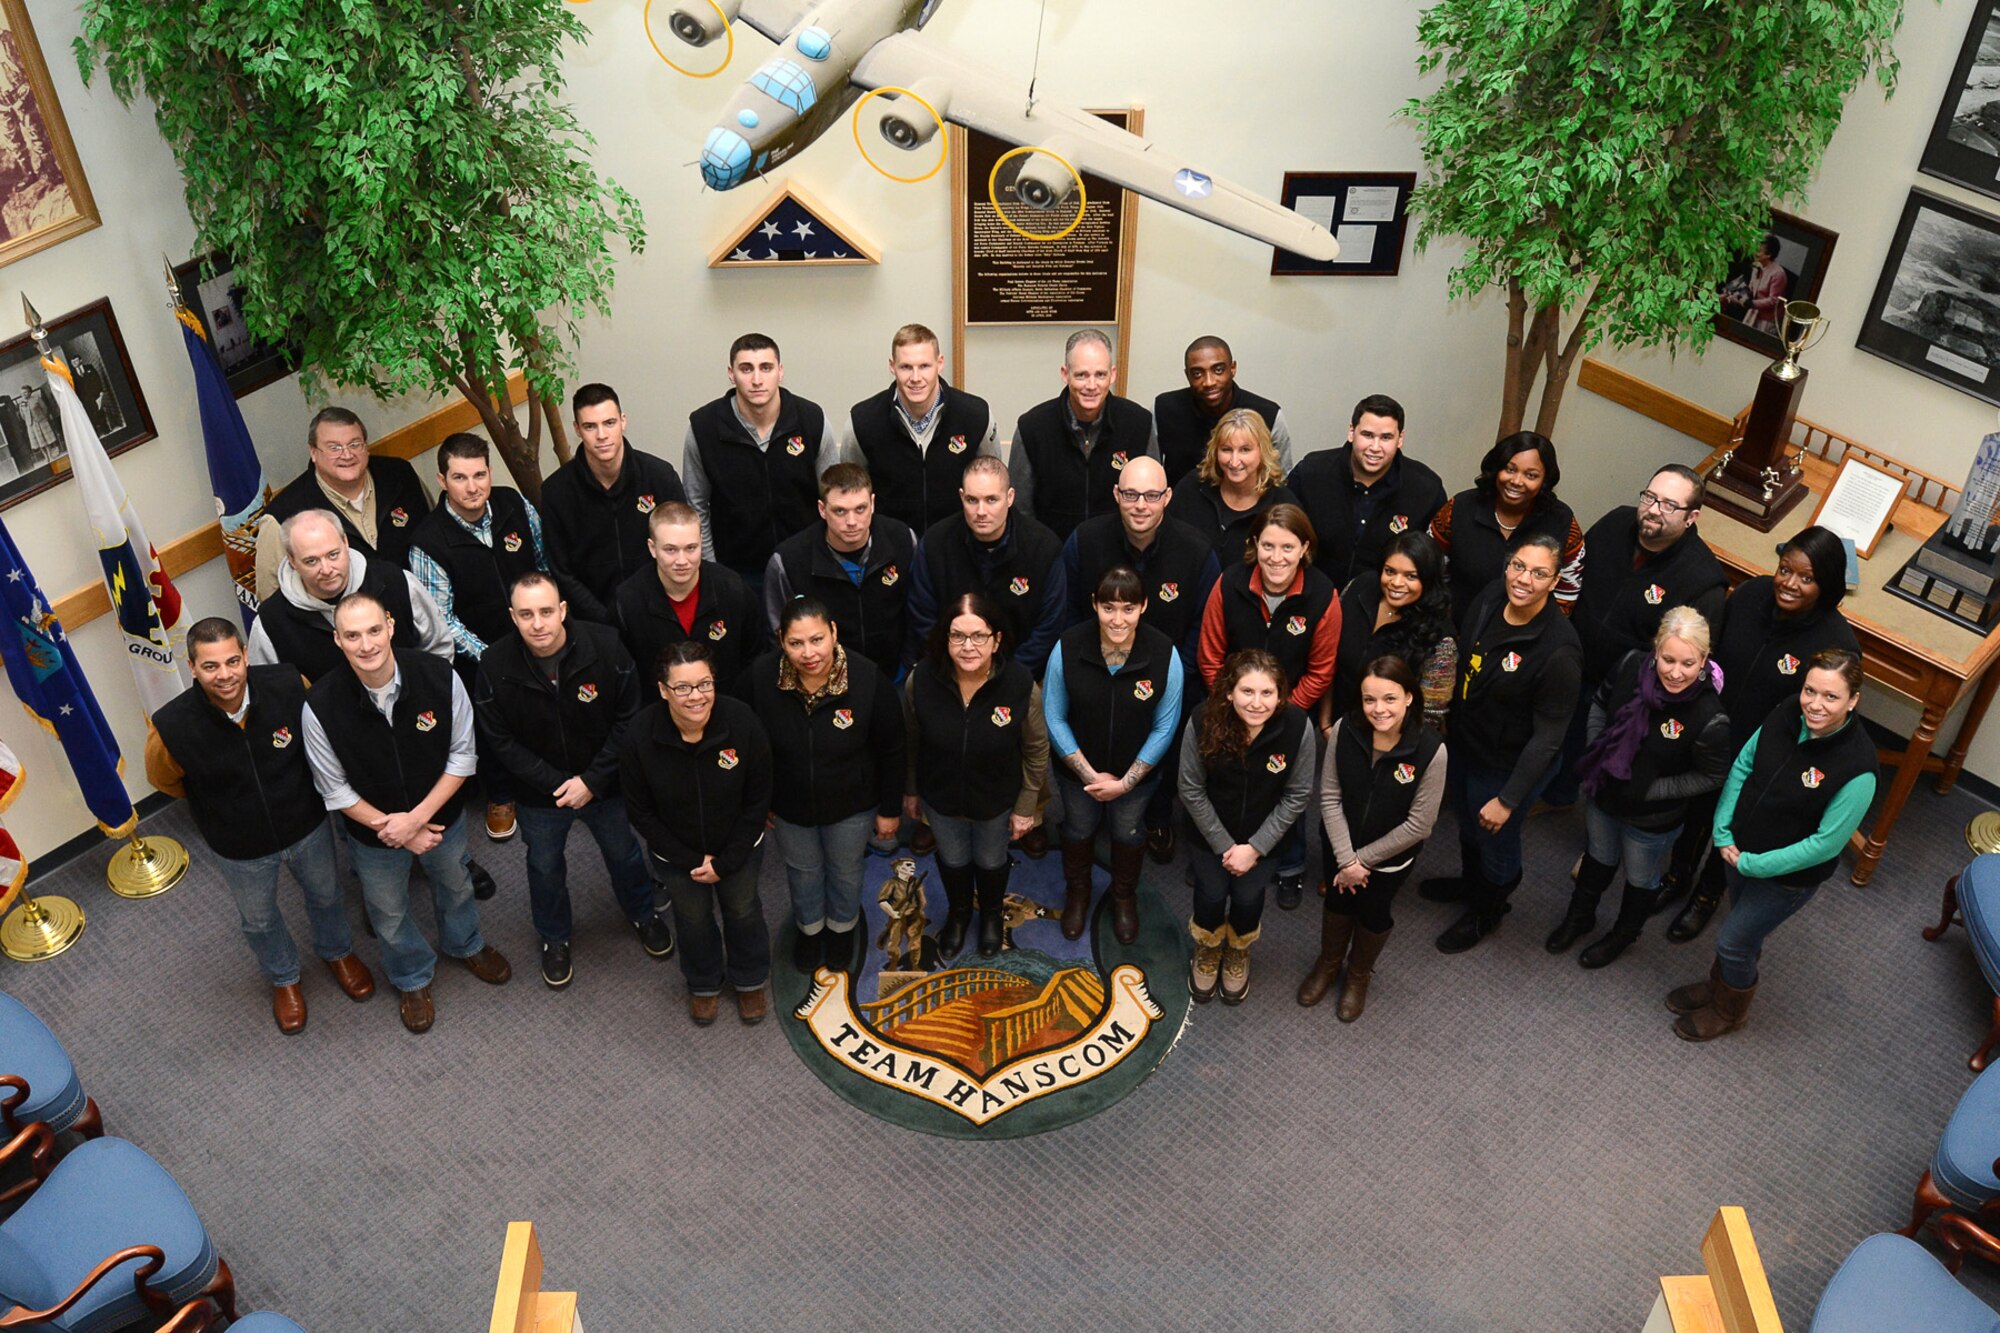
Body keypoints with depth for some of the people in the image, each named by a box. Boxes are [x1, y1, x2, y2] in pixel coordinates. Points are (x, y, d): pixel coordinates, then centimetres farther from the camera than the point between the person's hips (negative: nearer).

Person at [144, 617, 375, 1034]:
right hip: (240, 849, -1)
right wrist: (223, 802, 3)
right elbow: (164, 780, -7)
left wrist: (290, 788, 5)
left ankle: (336, 951, 62)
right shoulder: (171, 728, -32)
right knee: (259, 920, 26)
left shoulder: (288, 686, -29)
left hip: (307, 825, 1)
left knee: (325, 895, 29)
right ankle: (283, 978, 58)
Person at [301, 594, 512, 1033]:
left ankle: (465, 944, 63)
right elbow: (336, 790, -16)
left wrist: (417, 818, -23)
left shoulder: (439, 677, -28)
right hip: (373, 832, -1)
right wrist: (390, 828, -19)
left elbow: (462, 755, -17)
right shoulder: (321, 705, -29)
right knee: (389, 914, 24)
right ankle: (412, 978, 55)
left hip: (442, 817, 1)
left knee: (455, 886, 30)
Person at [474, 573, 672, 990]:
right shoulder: (494, 666, -22)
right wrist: (555, 783, -20)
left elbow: (628, 719, -16)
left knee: (625, 855, 23)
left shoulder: (604, 646, -24)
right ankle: (553, 939, 50)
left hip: (604, 783, 0)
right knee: (545, 868, 22)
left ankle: (643, 914, 53)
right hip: (540, 794, 0)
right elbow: (499, 742, -14)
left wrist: (593, 780, -19)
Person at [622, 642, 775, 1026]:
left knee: (743, 911, 23)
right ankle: (703, 984, 53)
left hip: (738, 848, 0)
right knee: (693, 919, 23)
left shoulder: (743, 722, -29)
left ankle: (750, 980, 52)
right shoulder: (640, 738, -28)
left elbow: (758, 801, -16)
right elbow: (642, 812, -13)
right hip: (677, 854, 0)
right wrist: (691, 861, -13)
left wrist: (726, 862, -14)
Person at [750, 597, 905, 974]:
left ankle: (842, 926, 57)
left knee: (846, 869, 26)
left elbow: (891, 751, -15)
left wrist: (890, 809, -6)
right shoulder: (761, 677, -26)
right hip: (789, 803, 1)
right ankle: (809, 927, 58)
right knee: (802, 870, 27)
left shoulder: (868, 679, -31)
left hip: (852, 805, -1)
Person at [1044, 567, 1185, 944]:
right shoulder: (1067, 648, -26)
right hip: (1077, 769, 0)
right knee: (1079, 830, 26)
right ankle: (1077, 892, 56)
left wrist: (1126, 782, -15)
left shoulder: (1164, 656, -26)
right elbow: (1055, 718, -14)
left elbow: (1164, 727, -15)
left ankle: (1124, 897, 55)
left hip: (1136, 774, 0)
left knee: (1128, 834, 25)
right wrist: (1089, 774, -16)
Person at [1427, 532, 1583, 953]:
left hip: (1507, 767, -6)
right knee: (1467, 822, 31)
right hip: (1463, 744, 6)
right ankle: (1470, 881, 62)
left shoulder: (1559, 650, -33)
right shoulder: (1487, 602, -14)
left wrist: (1508, 799, -22)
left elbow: (1548, 736, -25)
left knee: (1495, 840, 21)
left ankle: (1486, 912, 50)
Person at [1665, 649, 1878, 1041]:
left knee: (1733, 941, 12)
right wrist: (1723, 832, -8)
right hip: (1740, 850, 5)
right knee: (1745, 928, 29)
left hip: (1788, 874, -5)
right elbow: (1744, 764, -3)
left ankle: (1729, 1011, 42)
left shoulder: (1858, 769, -33)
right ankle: (1718, 986, 55)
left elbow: (1826, 844, -25)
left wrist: (1752, 863, -19)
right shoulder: (1787, 714, -17)